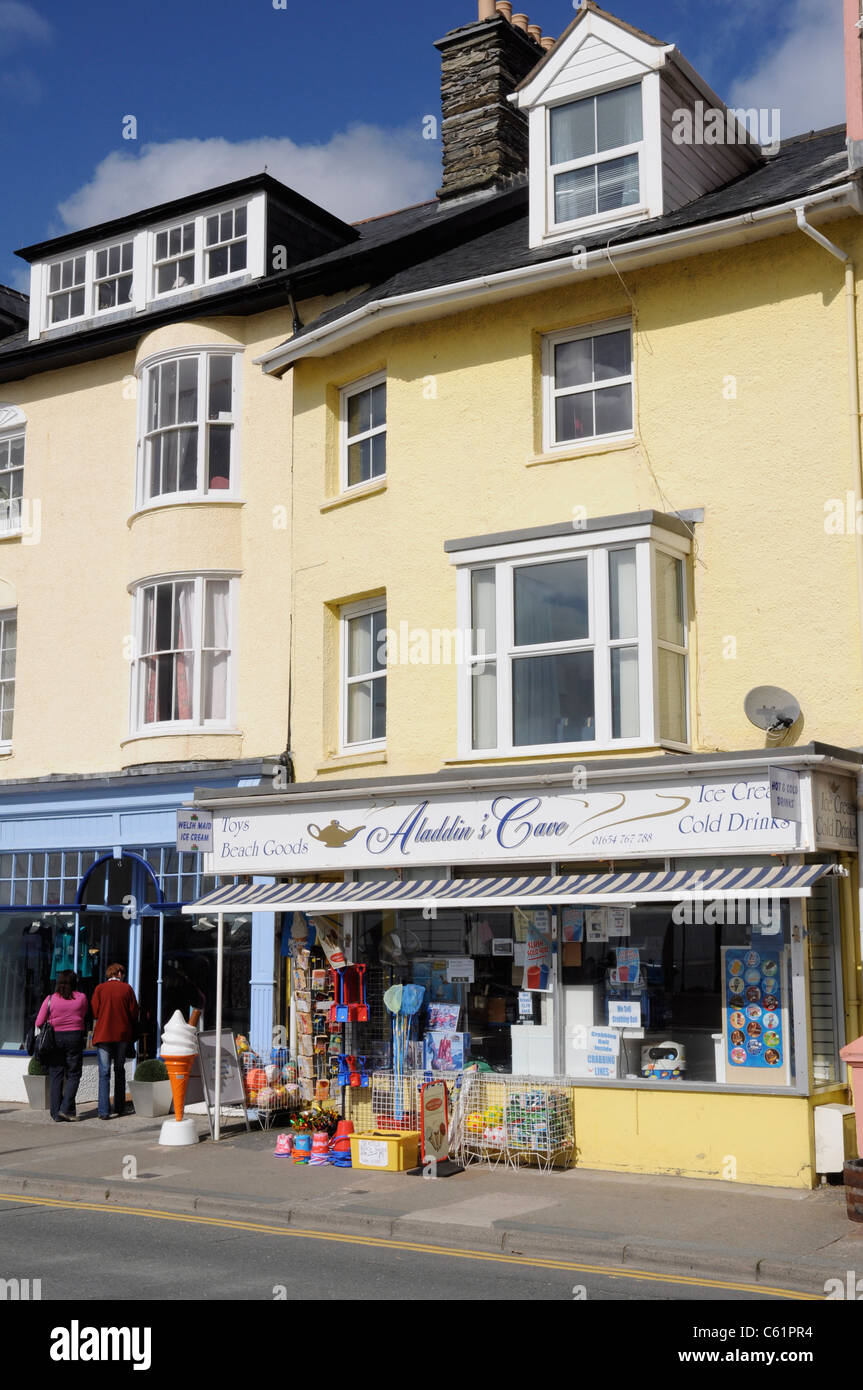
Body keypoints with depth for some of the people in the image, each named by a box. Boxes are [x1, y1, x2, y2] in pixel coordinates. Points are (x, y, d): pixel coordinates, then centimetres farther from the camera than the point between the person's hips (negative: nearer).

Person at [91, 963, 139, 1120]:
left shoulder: (100, 988, -3)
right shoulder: (127, 989, -1)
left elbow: (94, 1012, -3)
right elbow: (134, 1013, 0)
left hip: (103, 1034, -1)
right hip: (123, 1035, 2)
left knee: (104, 1072, -2)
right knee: (120, 1070, 17)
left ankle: (104, 1111, -10)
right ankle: (119, 1107, 22)